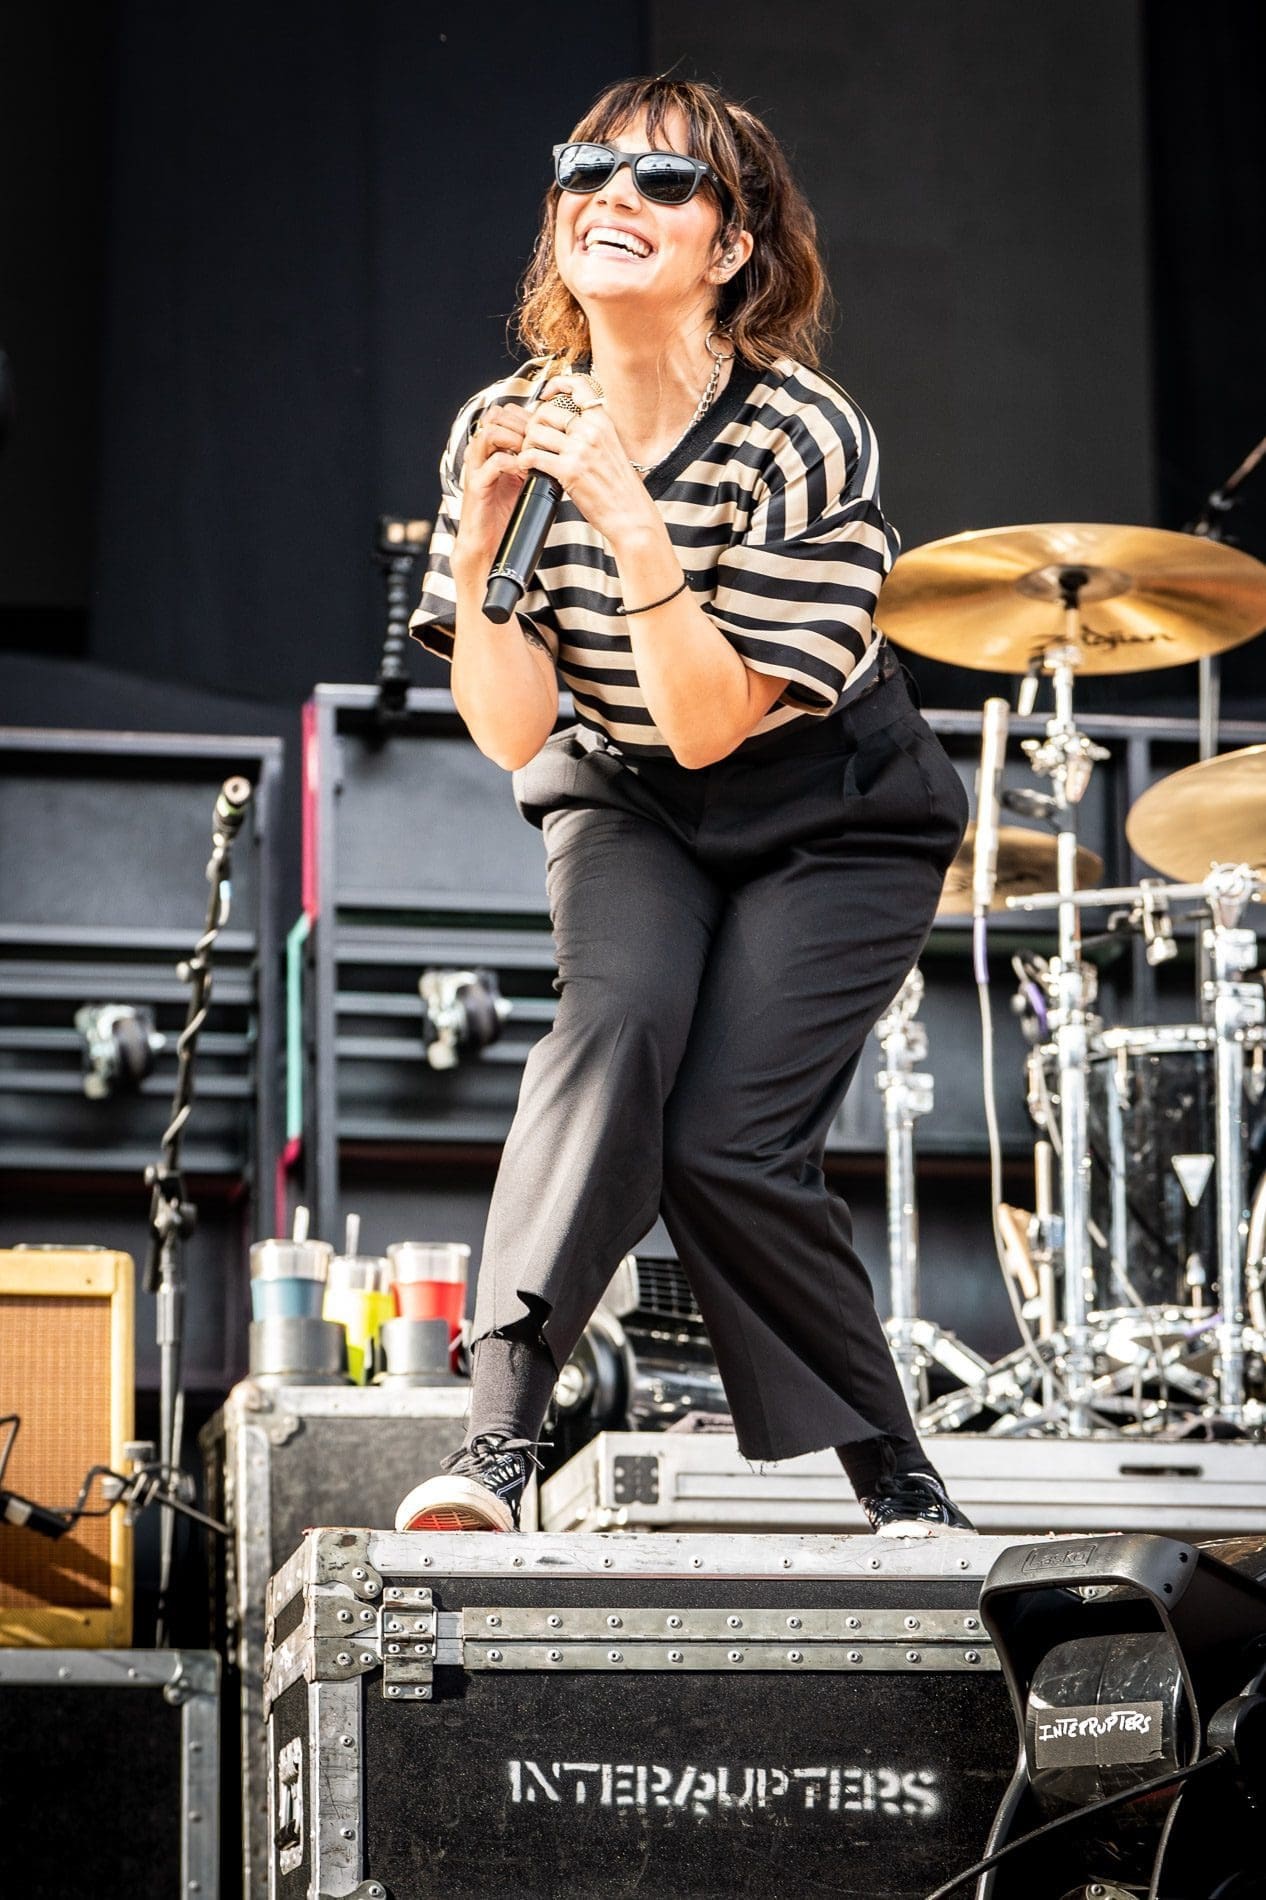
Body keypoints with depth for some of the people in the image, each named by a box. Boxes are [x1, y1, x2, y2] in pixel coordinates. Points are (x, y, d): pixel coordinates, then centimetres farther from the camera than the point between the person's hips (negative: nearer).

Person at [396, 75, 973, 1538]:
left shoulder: (805, 438, -25)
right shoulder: (510, 431, -14)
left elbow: (713, 720, -29)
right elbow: (510, 732, -15)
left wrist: (632, 526, -40)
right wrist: (479, 554, -31)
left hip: (829, 824, -3)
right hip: (628, 804, 3)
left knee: (722, 1143, -18)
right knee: (614, 1029, -28)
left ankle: (899, 1483, 3)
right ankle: (496, 1438, -33)